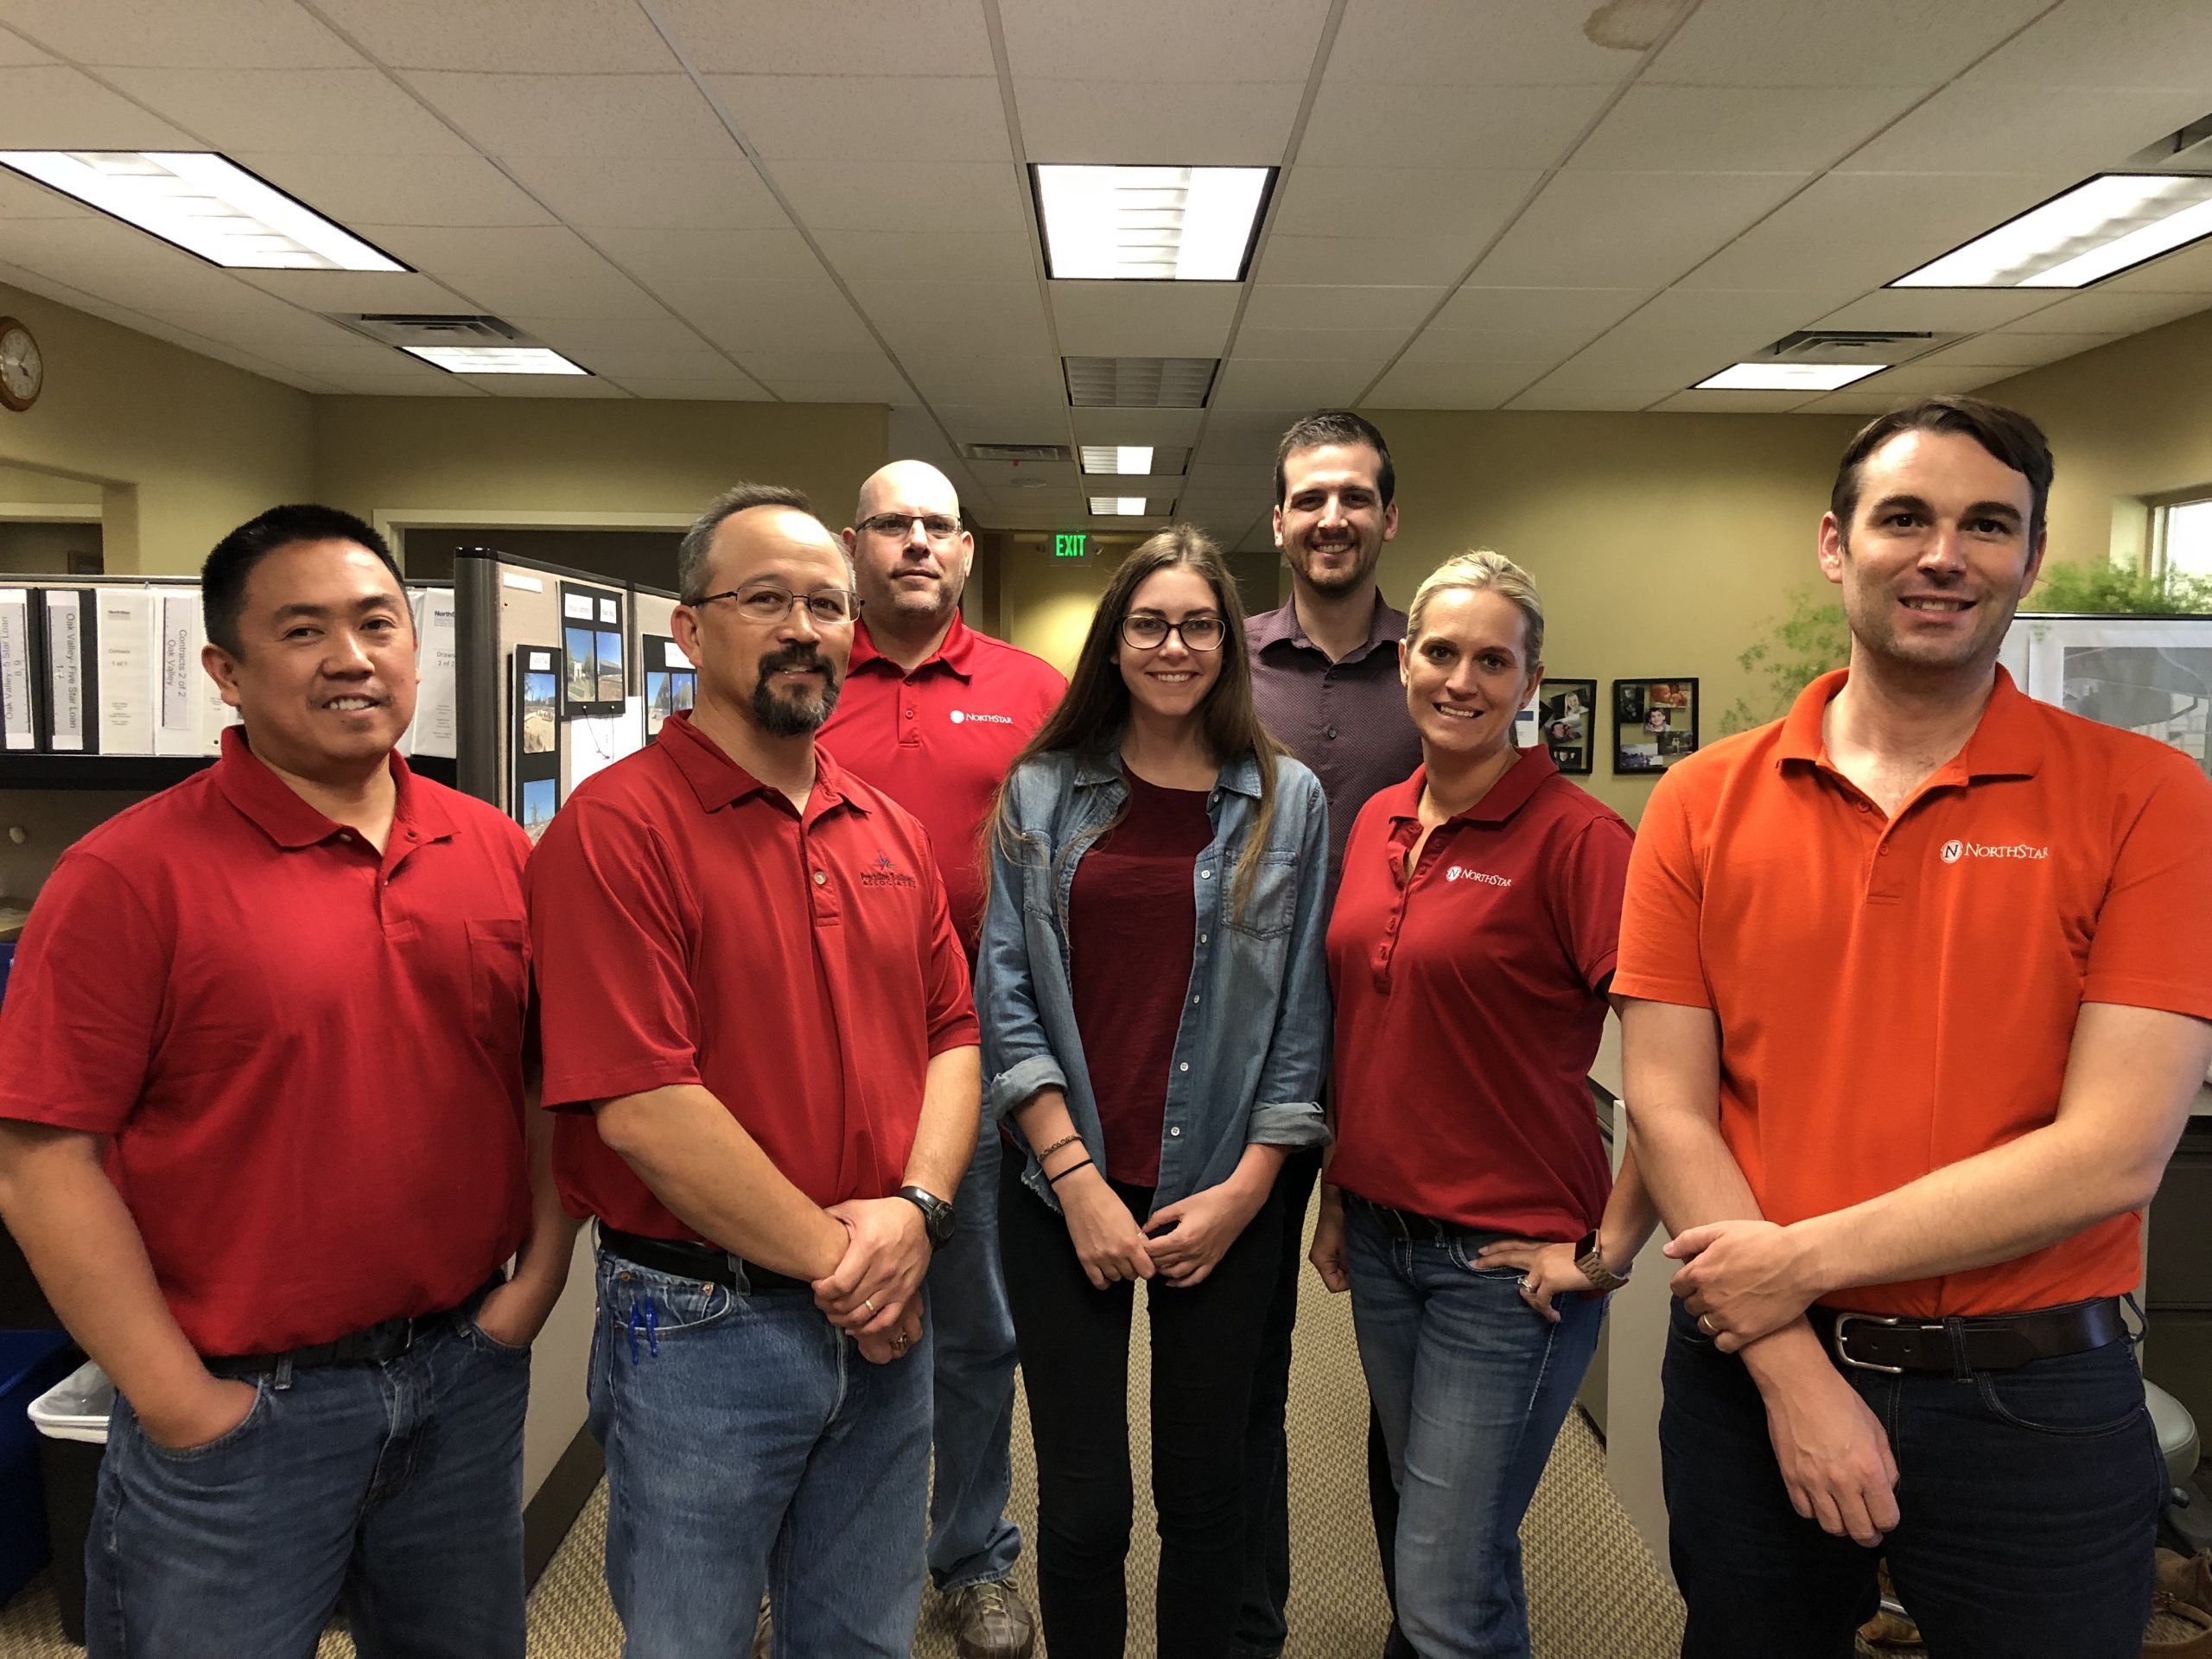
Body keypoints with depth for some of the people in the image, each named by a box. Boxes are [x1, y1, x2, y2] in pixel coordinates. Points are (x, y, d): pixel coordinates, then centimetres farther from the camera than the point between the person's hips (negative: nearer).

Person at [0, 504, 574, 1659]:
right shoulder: (133, 874, -13)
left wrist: (542, 1272, 0)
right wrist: (178, 1400, -13)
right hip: (240, 1409, -4)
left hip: (467, 1373, 5)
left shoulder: (497, 851, 2)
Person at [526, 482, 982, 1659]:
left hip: (883, 1323, 6)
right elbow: (639, 1104, -21)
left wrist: (916, 1210, -9)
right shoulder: (618, 825, -14)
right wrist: (833, 1257, -15)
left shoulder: (889, 833, 7)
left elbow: (951, 1032, 8)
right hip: (701, 1327, -5)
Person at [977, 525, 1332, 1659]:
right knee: (1082, 1504, 7)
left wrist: (1247, 1187, -6)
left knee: (1203, 1495, 12)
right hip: (1064, 1189, 0)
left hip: (1222, 1197, 0)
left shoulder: (1288, 801, 3)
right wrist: (1075, 1175, -8)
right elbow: (1006, 992, 0)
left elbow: (1301, 1010, 1)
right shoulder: (1042, 793, 4)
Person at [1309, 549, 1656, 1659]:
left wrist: (1610, 1249, -15)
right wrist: (1336, 1195, 14)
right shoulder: (1378, 824, 6)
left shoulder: (1573, 836, -16)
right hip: (1379, 1237, 7)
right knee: (1425, 1524, 22)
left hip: (1509, 1259, -6)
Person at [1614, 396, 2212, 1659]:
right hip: (1754, 1369, 2)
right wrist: (1793, 1373, -13)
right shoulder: (1705, 805, -2)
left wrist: (1804, 1259, -15)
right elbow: (1668, 1106, -6)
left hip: (2030, 1402, -1)